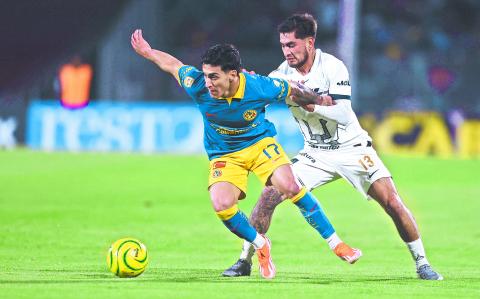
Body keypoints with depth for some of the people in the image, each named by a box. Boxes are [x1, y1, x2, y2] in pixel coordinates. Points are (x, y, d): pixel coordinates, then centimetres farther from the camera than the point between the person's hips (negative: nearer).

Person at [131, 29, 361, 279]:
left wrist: (318, 102, 9)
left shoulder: (260, 87, -26)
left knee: (289, 186, -26)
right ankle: (260, 245, 5)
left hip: (260, 143, -1)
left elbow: (294, 90, -5)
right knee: (221, 205, -25)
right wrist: (148, 52, 8)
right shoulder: (198, 86, -24)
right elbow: (172, 65, -4)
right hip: (223, 154, 1)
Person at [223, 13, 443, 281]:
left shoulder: (332, 67, -18)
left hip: (352, 148, -3)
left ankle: (422, 263, 1)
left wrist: (311, 105, -38)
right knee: (269, 195, -11)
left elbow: (344, 115, -25)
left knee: (392, 202, -15)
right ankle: (245, 261, 0)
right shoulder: (284, 72, -5)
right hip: (315, 155, 3)